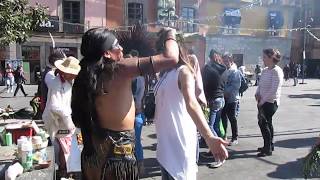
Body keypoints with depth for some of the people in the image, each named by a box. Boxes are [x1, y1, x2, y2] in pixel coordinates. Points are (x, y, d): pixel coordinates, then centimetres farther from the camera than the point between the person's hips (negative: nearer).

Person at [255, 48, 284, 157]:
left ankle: (268, 149, 7)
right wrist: (257, 94, -3)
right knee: (267, 123, 16)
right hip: (263, 101, 8)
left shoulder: (277, 71, -16)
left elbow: (274, 90, -21)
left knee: (263, 123, -5)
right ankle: (269, 145, 29)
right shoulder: (265, 71, 10)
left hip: (270, 102, -8)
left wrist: (263, 100, -17)